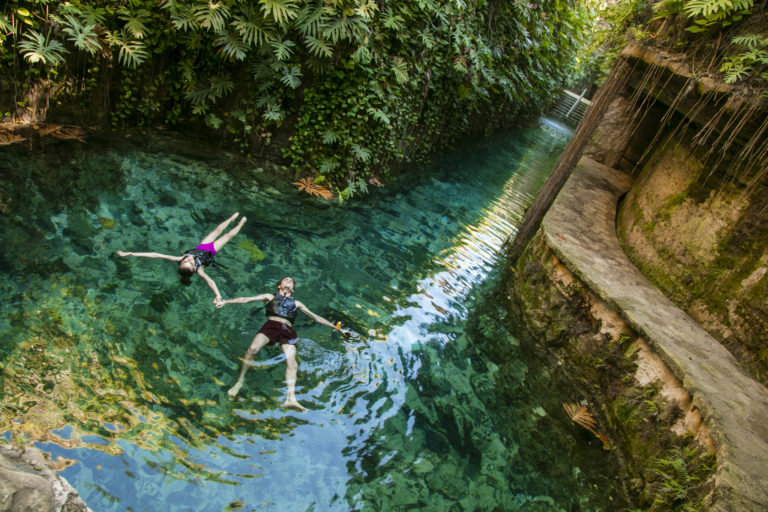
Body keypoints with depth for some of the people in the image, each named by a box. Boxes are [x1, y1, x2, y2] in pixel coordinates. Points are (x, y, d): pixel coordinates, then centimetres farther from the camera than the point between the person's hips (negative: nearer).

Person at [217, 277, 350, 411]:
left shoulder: (296, 303, 33)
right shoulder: (270, 297, 29)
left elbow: (316, 317, 31)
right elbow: (246, 299, 21)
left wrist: (337, 327, 26)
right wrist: (225, 301, 10)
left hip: (287, 330, 2)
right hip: (271, 324, -1)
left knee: (292, 363, -20)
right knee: (252, 349, -29)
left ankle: (291, 398, -30)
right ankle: (240, 380, -10)